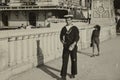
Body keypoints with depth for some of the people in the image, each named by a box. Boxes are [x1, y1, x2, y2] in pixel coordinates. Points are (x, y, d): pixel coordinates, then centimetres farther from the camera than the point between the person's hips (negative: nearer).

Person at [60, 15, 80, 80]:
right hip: (66, 47, 2)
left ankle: (73, 73, 29)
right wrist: (62, 41, -13)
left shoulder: (75, 28, -6)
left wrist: (73, 44, -31)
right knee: (64, 60, -5)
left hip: (73, 47, -2)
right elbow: (61, 36, 9)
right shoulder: (63, 28, 4)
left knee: (73, 60, 10)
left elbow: (77, 37, -15)